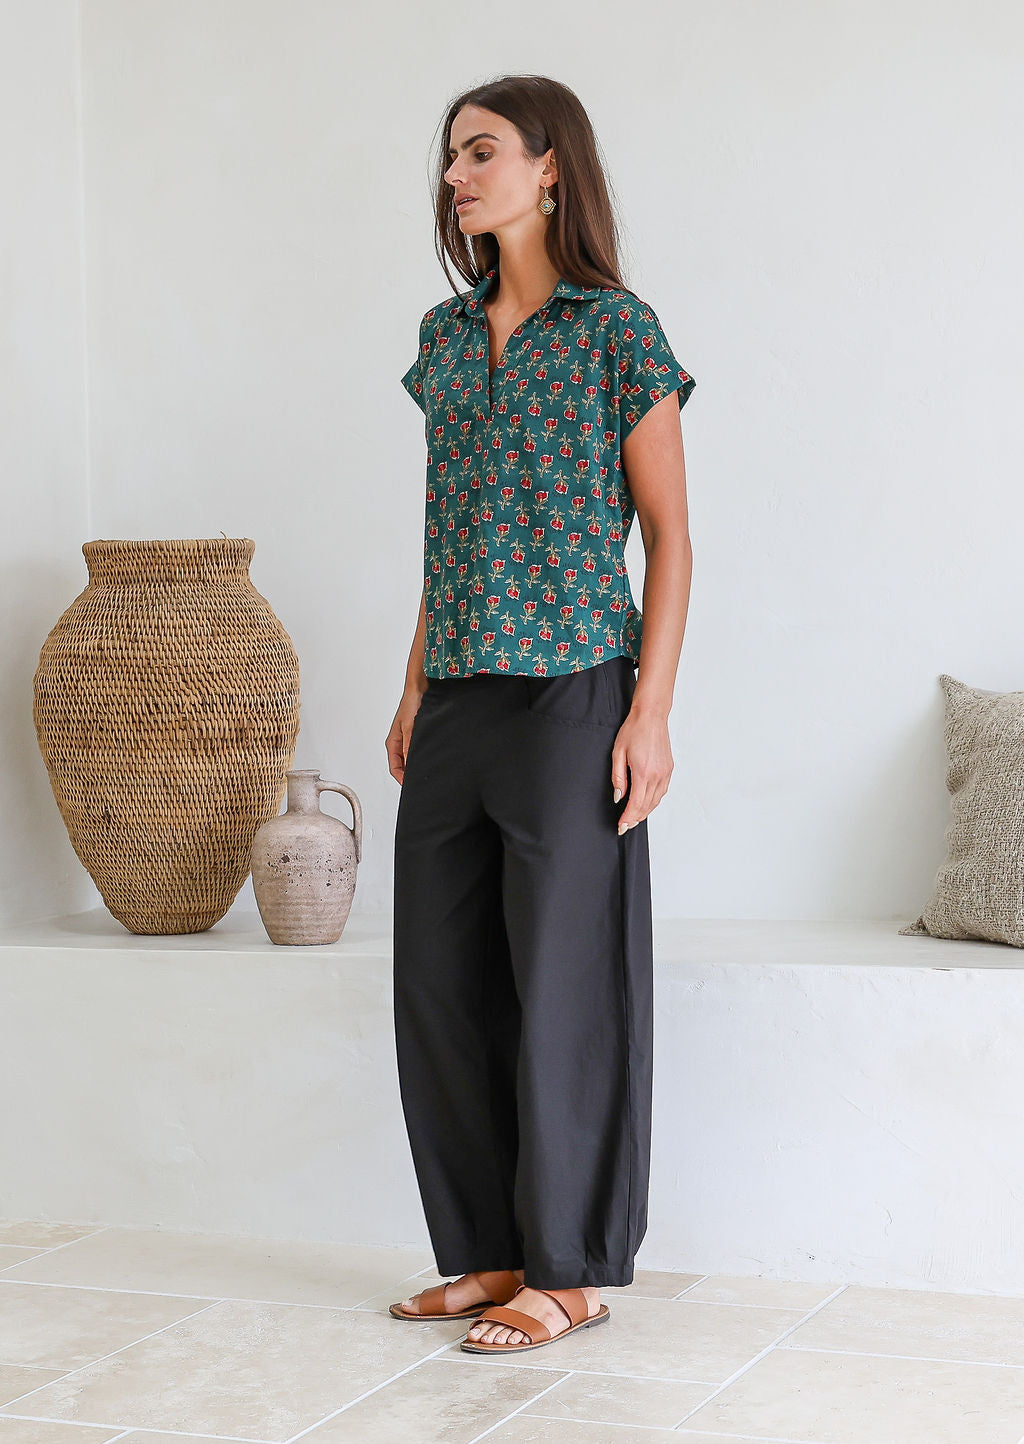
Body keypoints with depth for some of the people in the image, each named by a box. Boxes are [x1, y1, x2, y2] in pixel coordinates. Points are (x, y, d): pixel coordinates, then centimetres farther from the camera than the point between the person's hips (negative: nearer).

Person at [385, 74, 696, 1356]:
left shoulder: (617, 329, -5)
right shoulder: (446, 335, 13)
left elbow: (668, 535, -6)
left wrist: (651, 713, -12)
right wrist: (414, 691, 15)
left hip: (571, 692, -7)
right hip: (459, 701, 7)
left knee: (565, 980, -1)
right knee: (440, 975, 8)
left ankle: (572, 1269, 10)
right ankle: (492, 1249, 21)